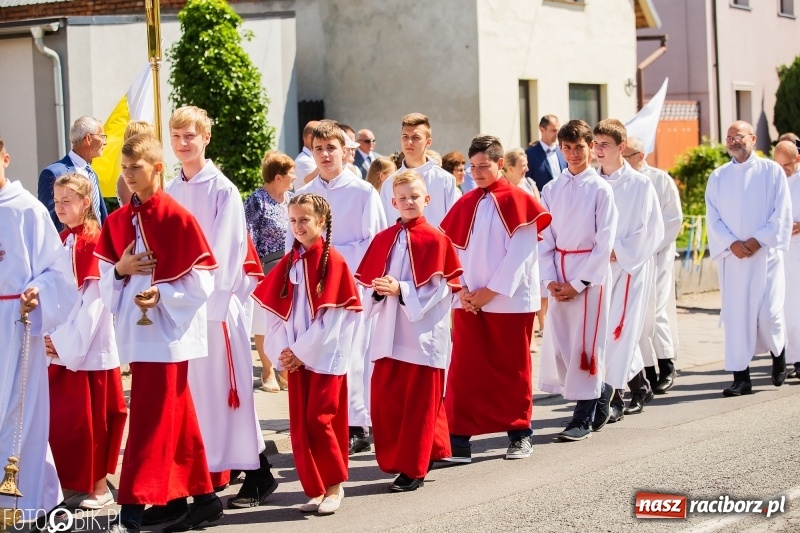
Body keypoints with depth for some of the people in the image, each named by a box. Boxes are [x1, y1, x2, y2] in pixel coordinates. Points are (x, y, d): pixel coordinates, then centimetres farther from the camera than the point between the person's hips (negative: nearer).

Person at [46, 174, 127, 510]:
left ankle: (99, 486, 9)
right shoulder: (60, 243, 10)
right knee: (59, 417, 7)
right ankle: (73, 480, 17)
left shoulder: (95, 244, -11)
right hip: (58, 346, 6)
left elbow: (94, 301, -15)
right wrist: (50, 337, -1)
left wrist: (67, 343, -16)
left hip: (88, 346, -6)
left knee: (89, 417, 0)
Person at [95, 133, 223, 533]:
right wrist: (120, 269, -7)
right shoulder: (116, 221, 9)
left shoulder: (177, 217, -11)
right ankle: (204, 497, 21)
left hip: (167, 332, -7)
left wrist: (161, 295, -21)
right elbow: (104, 281, 13)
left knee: (149, 422, -7)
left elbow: (201, 281, -10)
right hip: (135, 331, 7)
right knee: (177, 421, 13)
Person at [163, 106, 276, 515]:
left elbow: (225, 252, -12)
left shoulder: (222, 190, -7)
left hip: (216, 302, -5)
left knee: (225, 388, -2)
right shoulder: (170, 192, 10)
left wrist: (209, 296, -18)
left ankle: (257, 476, 9)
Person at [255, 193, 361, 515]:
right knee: (299, 425, 5)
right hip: (294, 357, 6)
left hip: (325, 355, -5)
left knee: (319, 420, -7)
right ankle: (315, 489, 14)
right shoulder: (289, 262, 9)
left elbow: (331, 317, -12)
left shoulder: (333, 261, -8)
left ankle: (335, 486, 7)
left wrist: (303, 351, -13)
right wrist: (283, 351, -6)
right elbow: (275, 310, 7)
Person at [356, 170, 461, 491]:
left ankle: (412, 469, 9)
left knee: (419, 403, 1)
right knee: (384, 399, 3)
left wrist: (401, 290, -19)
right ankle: (393, 461, 16)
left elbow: (440, 287, -11)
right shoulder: (383, 240, 9)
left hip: (423, 334, -4)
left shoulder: (435, 240, -5)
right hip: (388, 334, 4)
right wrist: (378, 290, -12)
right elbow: (366, 281, 9)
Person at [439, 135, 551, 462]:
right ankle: (458, 438, 0)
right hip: (469, 302, 4)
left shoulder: (517, 201, -5)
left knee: (513, 369, 6)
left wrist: (490, 292, -13)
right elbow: (454, 251, 8)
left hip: (509, 300, -4)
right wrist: (463, 291, -7)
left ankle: (519, 434, 19)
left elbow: (519, 254, -11)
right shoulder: (465, 205, 10)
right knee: (463, 370, -1)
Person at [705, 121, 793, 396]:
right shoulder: (718, 177, 8)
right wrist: (732, 243, -11)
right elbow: (713, 218, 4)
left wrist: (758, 240, -12)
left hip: (765, 254, -2)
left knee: (769, 312, -6)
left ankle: (778, 354, 24)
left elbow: (782, 213, -3)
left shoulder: (772, 171, 2)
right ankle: (741, 376, 1)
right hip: (732, 257, 2)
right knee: (736, 314, -2)